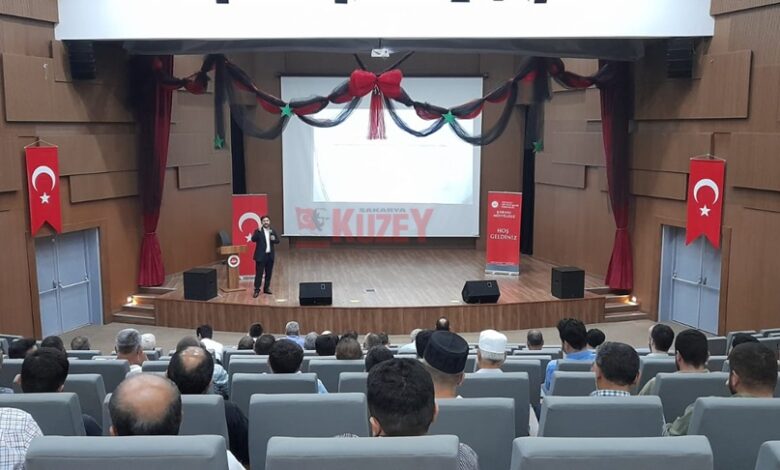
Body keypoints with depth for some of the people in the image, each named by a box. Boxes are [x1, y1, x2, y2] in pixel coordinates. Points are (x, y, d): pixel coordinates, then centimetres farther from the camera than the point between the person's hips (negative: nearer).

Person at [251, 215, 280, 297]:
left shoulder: (273, 231, 9)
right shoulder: (258, 231, -4)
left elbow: (278, 241, 10)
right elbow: (253, 239, -19)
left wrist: (274, 239, -12)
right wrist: (259, 231, -29)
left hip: (270, 255, 5)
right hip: (261, 255, -5)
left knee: (269, 273, 10)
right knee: (259, 273, -3)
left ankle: (266, 288, 21)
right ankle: (257, 290, 1)